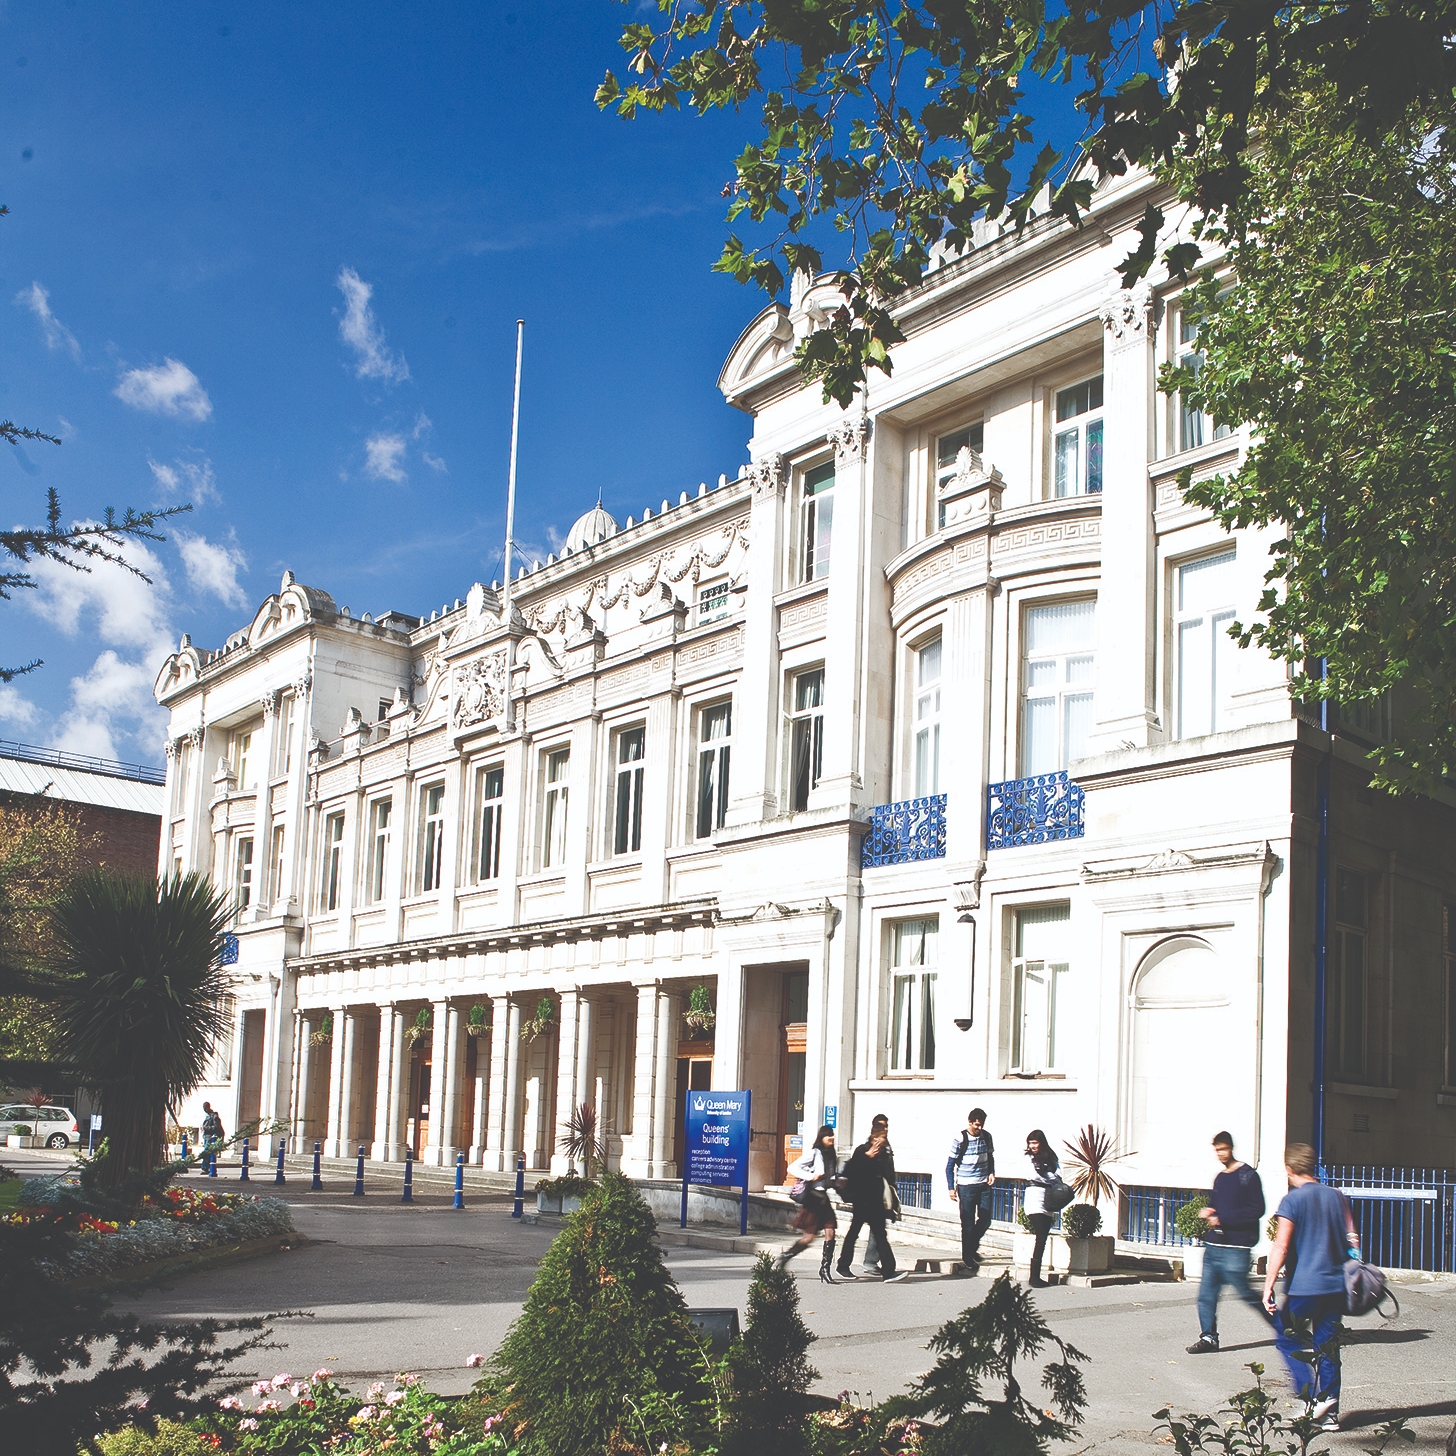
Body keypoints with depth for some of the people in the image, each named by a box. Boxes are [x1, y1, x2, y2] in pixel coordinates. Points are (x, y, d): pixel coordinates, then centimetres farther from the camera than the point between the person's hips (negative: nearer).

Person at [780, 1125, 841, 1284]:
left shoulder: (834, 1156, 12)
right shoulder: (814, 1153, -7)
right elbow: (793, 1168, -10)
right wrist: (810, 1176, -19)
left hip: (824, 1198, 6)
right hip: (813, 1196, -6)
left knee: (830, 1233, -5)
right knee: (810, 1236, -4)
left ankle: (825, 1269, 0)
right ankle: (785, 1257, 15)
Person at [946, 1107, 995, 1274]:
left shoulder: (986, 1137, 2)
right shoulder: (961, 1139, -11)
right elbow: (950, 1165, -6)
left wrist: (991, 1173, 2)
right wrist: (951, 1188, -9)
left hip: (984, 1185, 4)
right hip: (966, 1186, -4)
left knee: (985, 1219, 4)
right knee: (968, 1223, 0)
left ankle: (973, 1246, 30)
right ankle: (968, 1261, 9)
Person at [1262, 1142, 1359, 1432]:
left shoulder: (1292, 1200, -9)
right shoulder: (1337, 1197, 7)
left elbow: (1281, 1247, -14)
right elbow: (1353, 1242, 9)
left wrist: (1268, 1286, -12)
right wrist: (1349, 1275, 21)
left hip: (1303, 1286, -5)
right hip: (1336, 1286, 5)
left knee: (1287, 1336, 11)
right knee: (1328, 1347, 11)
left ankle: (1315, 1396, -3)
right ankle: (1329, 1414, 11)